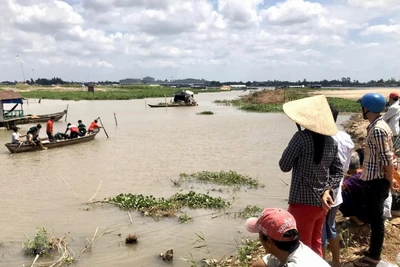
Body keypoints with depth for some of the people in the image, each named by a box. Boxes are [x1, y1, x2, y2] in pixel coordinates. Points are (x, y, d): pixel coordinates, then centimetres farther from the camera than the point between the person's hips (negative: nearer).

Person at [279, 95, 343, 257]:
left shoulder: (301, 138, -19)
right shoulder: (331, 141, 1)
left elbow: (284, 166, -10)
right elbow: (338, 171, 6)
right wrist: (328, 191, -3)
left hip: (303, 203, -7)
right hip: (322, 202, 7)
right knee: (316, 244, 24)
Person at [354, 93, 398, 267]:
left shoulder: (378, 129, -22)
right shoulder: (376, 126, 10)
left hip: (375, 181, -10)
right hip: (372, 179, 10)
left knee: (376, 219, 4)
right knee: (373, 218, 20)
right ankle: (374, 251, 35)